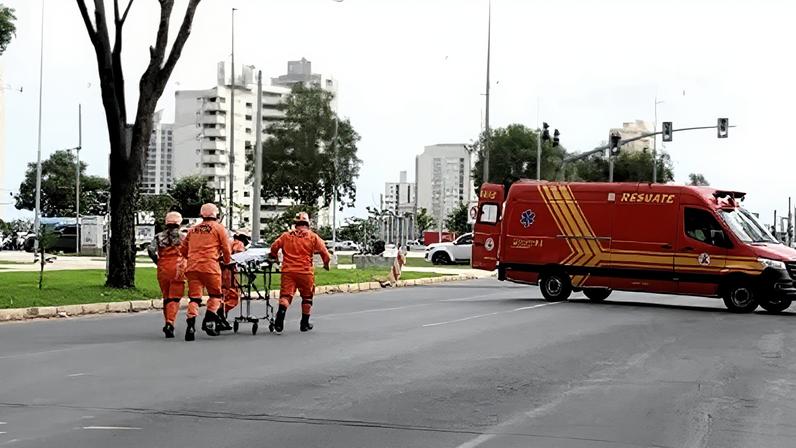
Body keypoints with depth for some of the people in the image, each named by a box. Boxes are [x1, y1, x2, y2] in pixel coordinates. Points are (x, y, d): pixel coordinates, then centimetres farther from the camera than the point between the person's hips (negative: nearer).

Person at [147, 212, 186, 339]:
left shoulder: (159, 237, 7)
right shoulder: (183, 237, 1)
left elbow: (151, 250, -7)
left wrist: (157, 261, 7)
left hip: (162, 270, 3)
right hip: (177, 269, -3)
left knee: (166, 297, 17)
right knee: (174, 298, -5)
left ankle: (167, 323, 22)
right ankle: (170, 323, -21)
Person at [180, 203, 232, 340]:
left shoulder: (193, 229, 19)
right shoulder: (219, 228, 6)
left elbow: (183, 250, 21)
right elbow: (226, 249, 5)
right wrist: (227, 261, 24)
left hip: (192, 267, 4)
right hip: (209, 266, -4)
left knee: (194, 297, 4)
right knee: (216, 295, 13)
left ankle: (190, 325, -10)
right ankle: (209, 321, -1)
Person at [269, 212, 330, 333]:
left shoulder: (286, 235, 9)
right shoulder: (313, 237, 5)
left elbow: (274, 247, 3)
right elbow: (324, 251, 3)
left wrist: (274, 258, 23)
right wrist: (326, 264, 21)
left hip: (288, 271, 1)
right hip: (305, 272, -1)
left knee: (286, 295, -3)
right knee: (307, 297, 15)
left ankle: (280, 317, -27)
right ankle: (305, 324, 21)